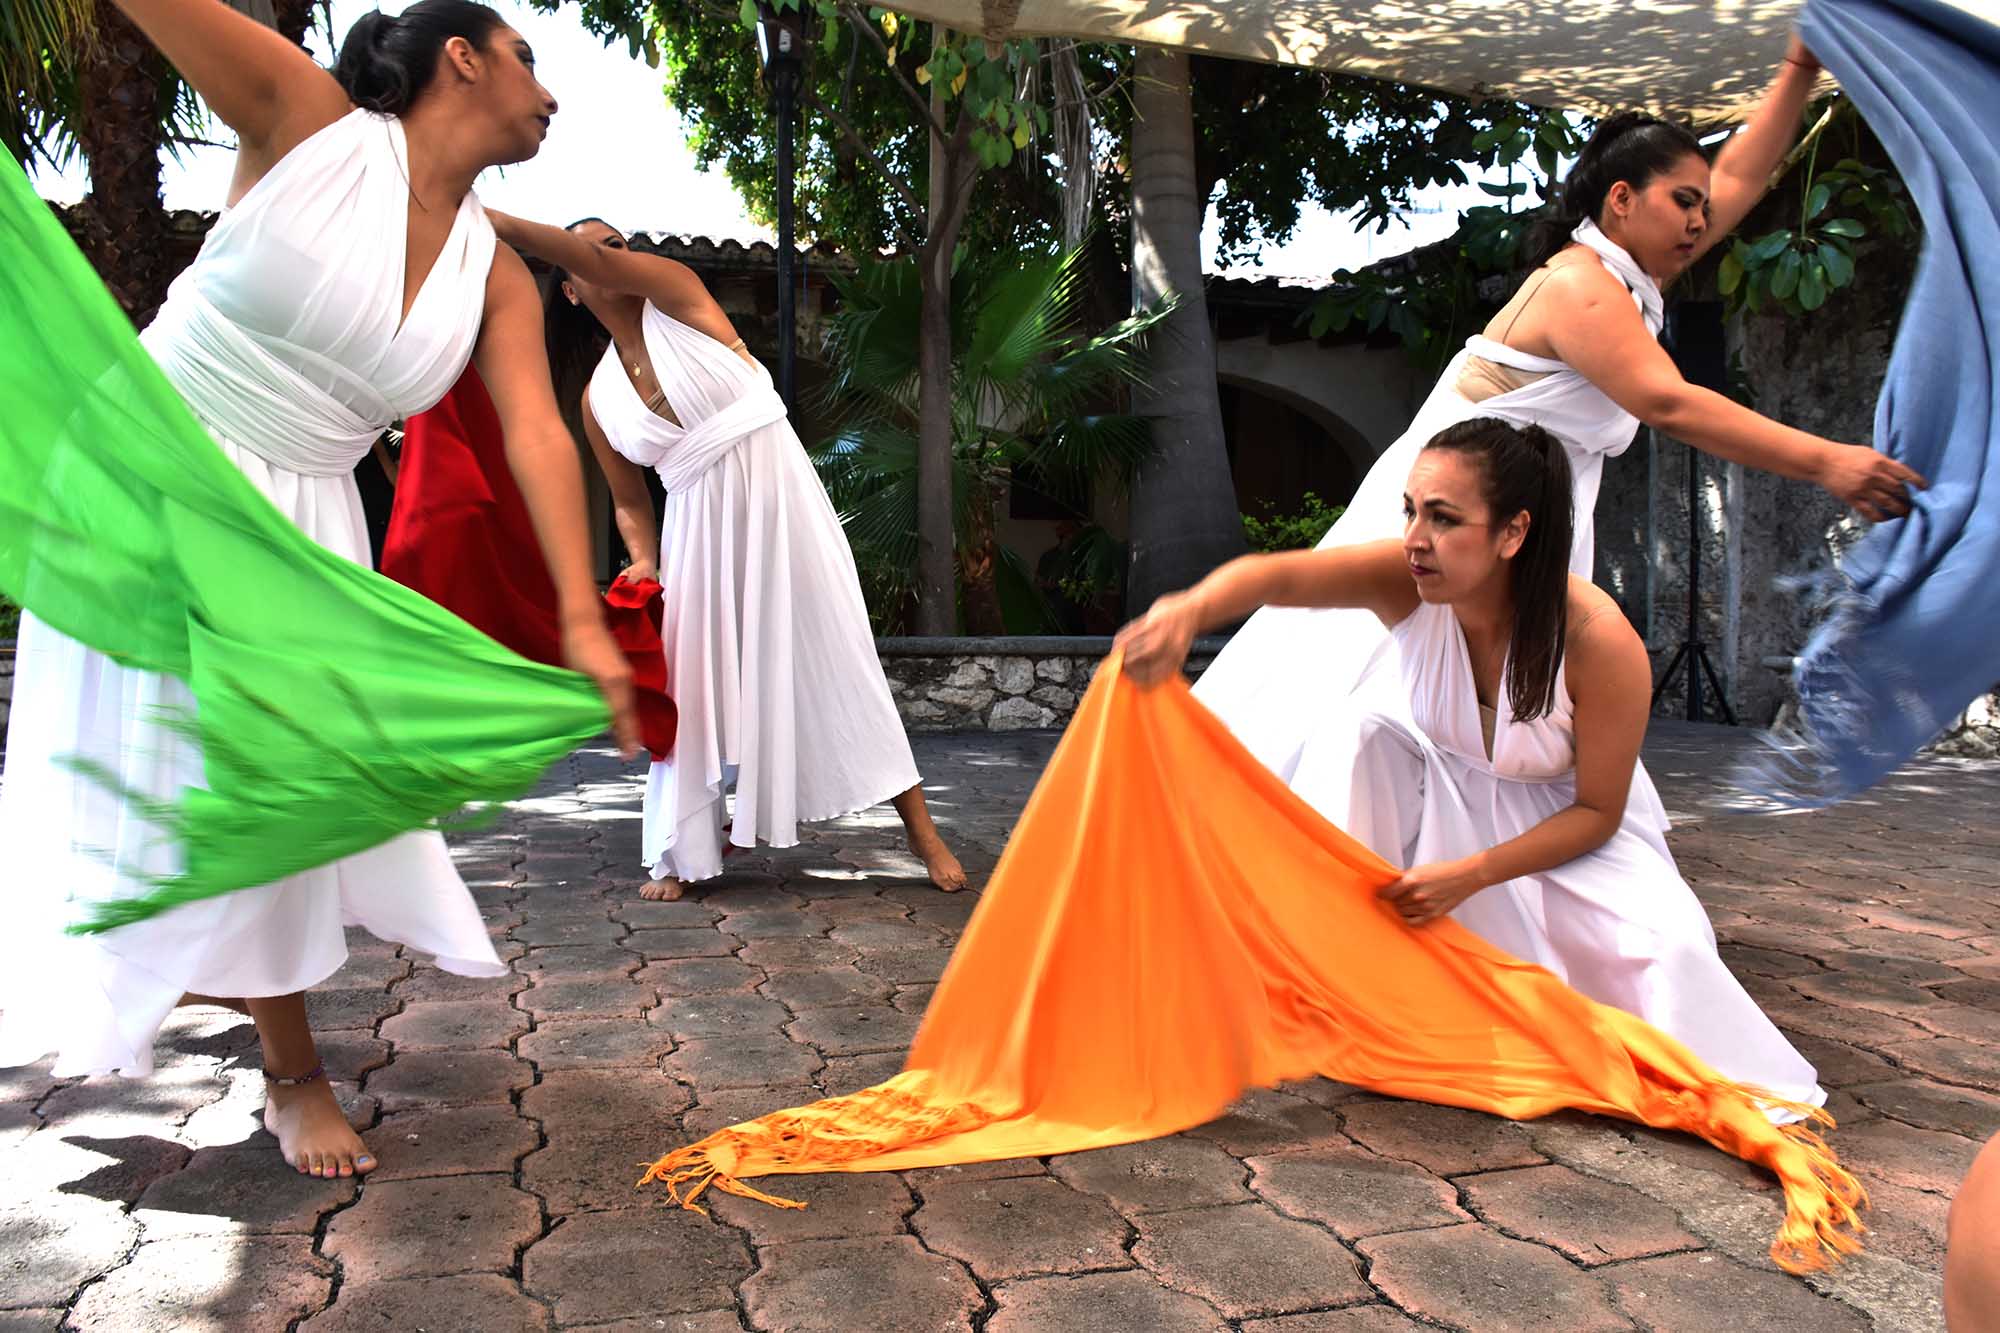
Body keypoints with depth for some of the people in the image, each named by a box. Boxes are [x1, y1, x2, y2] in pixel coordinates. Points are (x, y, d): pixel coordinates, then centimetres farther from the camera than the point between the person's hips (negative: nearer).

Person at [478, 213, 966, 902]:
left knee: (835, 663, -3)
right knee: (694, 683, 3)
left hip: (778, 496, -4)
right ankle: (683, 854, 16)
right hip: (698, 525, 4)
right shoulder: (598, 397, 9)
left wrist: (493, 218, -25)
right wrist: (644, 567, -6)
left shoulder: (675, 291, 1)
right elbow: (629, 502, 13)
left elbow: (599, 261, -18)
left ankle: (921, 828, 3)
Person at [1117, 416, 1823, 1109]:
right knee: (1355, 736, -26)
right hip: (1440, 793, 2)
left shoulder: (1601, 642, -30)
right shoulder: (1408, 583, -26)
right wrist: (1190, 609, -68)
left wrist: (1471, 874, -31)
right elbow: (1276, 575, -45)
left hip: (1563, 825, -2)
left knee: (1658, 947, -28)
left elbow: (1598, 812, -20)